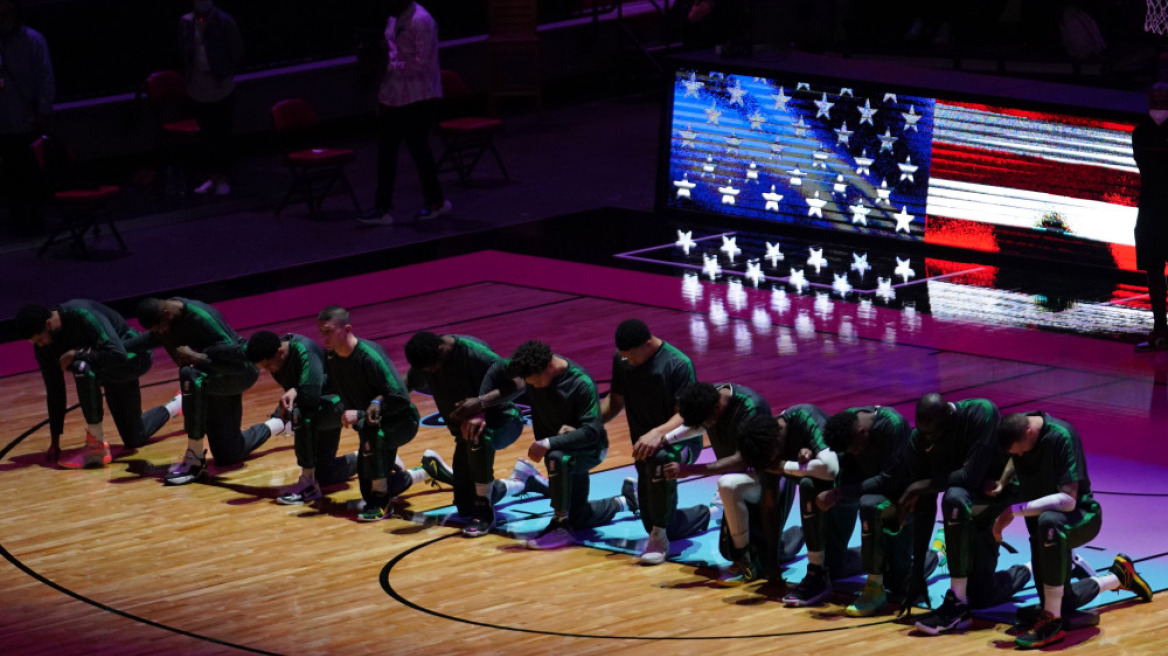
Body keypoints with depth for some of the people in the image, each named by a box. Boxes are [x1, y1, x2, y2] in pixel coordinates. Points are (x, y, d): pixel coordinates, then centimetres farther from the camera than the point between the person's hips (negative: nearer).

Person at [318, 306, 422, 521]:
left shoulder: (370, 356, -28)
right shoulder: (331, 357, -5)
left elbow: (401, 399, -30)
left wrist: (360, 415, -34)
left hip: (402, 422, -8)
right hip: (372, 425, 8)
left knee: (369, 431, -39)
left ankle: (379, 501, -25)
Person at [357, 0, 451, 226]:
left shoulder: (421, 21, -18)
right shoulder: (393, 19, 10)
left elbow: (422, 64, -22)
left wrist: (390, 68, -20)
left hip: (417, 99, -8)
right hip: (393, 97, 8)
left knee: (418, 148, 2)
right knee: (385, 152, 5)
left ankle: (435, 202, 20)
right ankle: (383, 209, 8)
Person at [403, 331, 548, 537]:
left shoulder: (474, 353, -29)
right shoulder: (425, 359, -10)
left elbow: (518, 384, -31)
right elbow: (406, 383, 10)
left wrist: (481, 402, -43)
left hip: (502, 422, -7)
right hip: (465, 430, 7)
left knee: (477, 434, -45)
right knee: (466, 507, 7)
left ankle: (484, 512, -31)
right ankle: (520, 481, 34)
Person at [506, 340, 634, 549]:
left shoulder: (581, 384, -30)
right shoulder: (534, 373, -14)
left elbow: (591, 431, -34)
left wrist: (549, 443, -41)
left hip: (590, 448, -7)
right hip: (561, 446, 7)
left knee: (558, 458, -41)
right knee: (580, 519, 16)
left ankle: (560, 526, -29)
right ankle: (624, 501, 44)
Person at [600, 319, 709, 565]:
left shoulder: (679, 364, -21)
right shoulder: (621, 360, -3)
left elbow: (684, 416, -25)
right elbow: (615, 401, 10)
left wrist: (658, 434, -44)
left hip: (681, 441, -6)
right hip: (645, 446, 6)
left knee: (660, 459, -44)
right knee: (670, 528, 8)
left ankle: (659, 539, -30)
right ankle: (704, 514, 44)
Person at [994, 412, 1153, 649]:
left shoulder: (1060, 436, -29)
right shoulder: (1015, 431, -10)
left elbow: (1068, 499, -34)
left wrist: (1015, 510, -35)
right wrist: (1000, 483, -7)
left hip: (1082, 516, -7)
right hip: (1041, 519, 7)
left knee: (1049, 522, -43)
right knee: (1063, 604, 10)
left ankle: (1052, 620, -35)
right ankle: (1119, 577, 39)